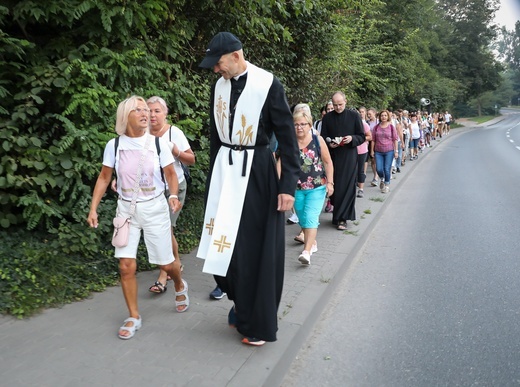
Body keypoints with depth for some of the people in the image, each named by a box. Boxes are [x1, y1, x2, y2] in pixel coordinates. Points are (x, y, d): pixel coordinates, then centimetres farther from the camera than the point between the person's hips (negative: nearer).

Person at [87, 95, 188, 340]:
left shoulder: (158, 143, -6)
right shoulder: (114, 145, -4)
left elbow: (170, 174, 2)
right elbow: (104, 178, 4)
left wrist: (173, 195, -17)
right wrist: (93, 209, -3)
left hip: (155, 208, -1)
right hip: (126, 209, 1)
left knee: (165, 263, 5)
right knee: (126, 266, -4)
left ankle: (180, 286, 40)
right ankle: (133, 317, 14)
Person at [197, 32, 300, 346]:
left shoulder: (268, 84, -10)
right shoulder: (220, 85, 7)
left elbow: (287, 137, -9)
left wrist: (288, 185, -13)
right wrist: (214, 176, 16)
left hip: (257, 172, -5)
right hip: (225, 170, 5)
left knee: (257, 249, 2)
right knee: (225, 244, 4)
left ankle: (259, 324, 19)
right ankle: (242, 303, 31)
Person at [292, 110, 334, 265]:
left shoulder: (318, 140, -5)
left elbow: (328, 162, 0)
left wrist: (330, 182, -5)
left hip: (317, 187, -3)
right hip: (297, 188, 3)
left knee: (310, 218, -14)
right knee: (302, 219, 15)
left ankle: (307, 251, -15)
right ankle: (312, 242, 37)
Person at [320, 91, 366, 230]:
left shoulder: (354, 115, 0)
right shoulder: (327, 118, 4)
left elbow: (362, 136, 2)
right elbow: (323, 138, 9)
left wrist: (352, 139, -17)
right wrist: (329, 144, -12)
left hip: (349, 156, -2)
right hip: (333, 156, 2)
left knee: (347, 186, -5)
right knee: (335, 186, 5)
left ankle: (342, 218, -1)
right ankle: (339, 213, 22)